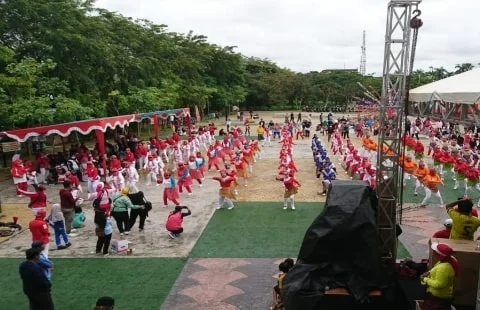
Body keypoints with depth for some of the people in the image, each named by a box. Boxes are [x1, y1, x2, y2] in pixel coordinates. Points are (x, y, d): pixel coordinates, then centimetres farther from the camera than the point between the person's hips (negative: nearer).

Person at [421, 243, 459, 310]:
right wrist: (429, 273, 1)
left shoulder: (443, 268, -34)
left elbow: (438, 284, -29)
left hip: (438, 297, -9)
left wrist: (426, 279, -17)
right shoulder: (450, 259, -5)